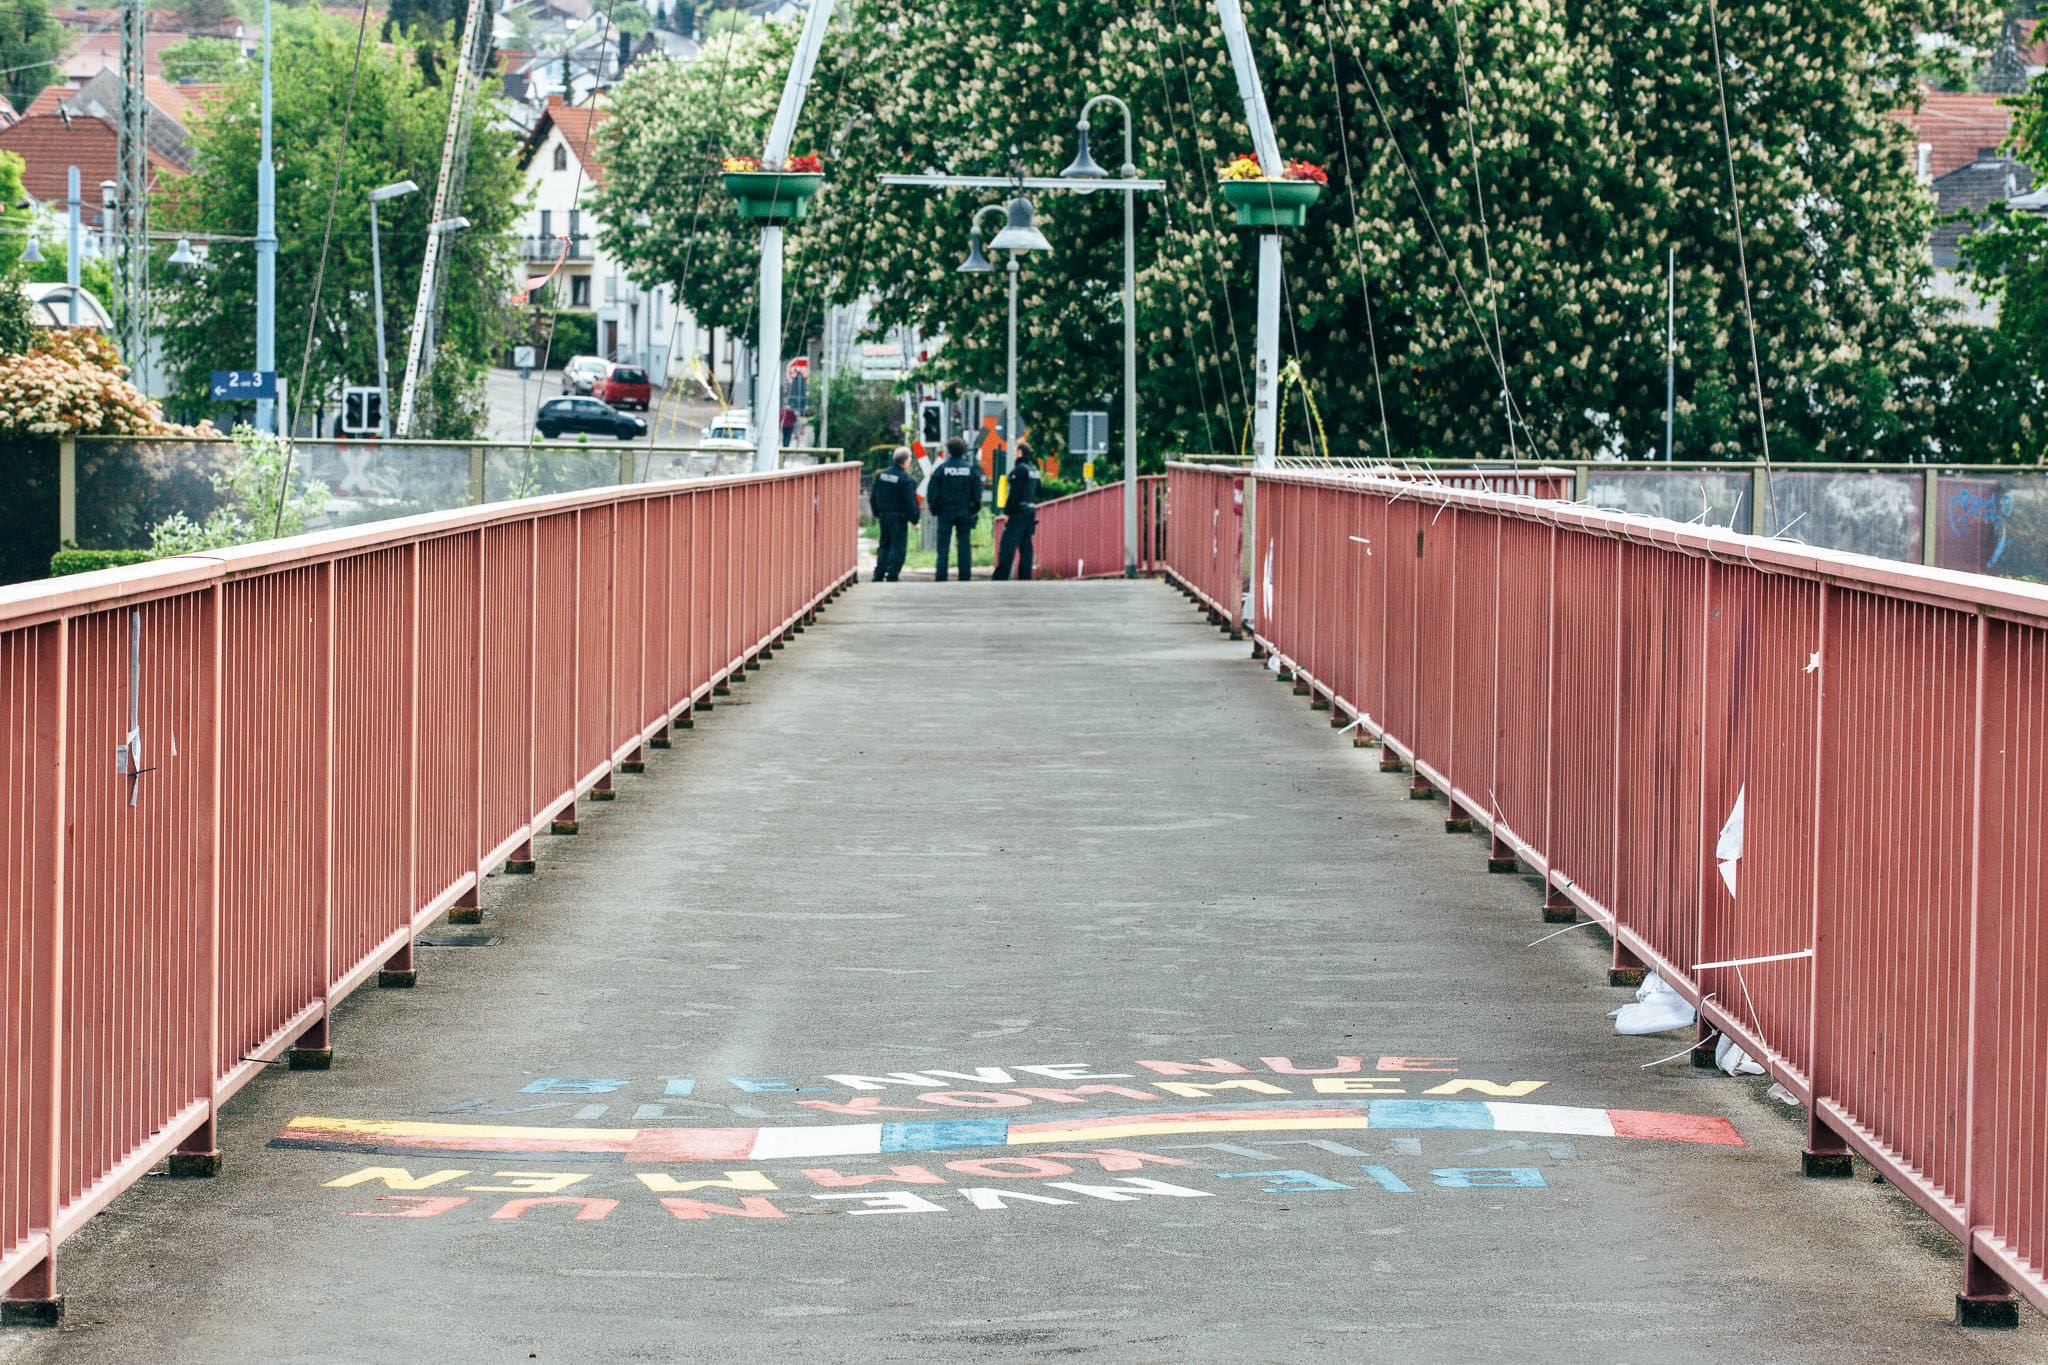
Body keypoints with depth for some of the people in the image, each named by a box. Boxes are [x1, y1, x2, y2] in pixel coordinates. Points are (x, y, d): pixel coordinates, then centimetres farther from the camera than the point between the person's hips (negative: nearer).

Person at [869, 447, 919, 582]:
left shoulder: (881, 475, 5)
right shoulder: (906, 480, -15)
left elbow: (873, 497, 12)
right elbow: (911, 503, -16)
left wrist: (877, 513, 22)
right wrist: (914, 519, -6)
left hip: (884, 516, 6)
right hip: (899, 518, -6)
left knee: (884, 545, 16)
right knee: (898, 546, 0)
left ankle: (878, 575, 14)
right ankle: (892, 576, -4)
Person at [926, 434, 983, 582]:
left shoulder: (941, 469, -5)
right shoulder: (971, 469, -1)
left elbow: (932, 493, -4)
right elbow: (977, 494, 2)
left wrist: (934, 509, 7)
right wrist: (974, 511, 11)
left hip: (945, 513, -1)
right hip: (965, 513, 1)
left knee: (943, 547, 2)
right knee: (965, 546, 5)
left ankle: (941, 579, -2)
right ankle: (965, 577, 1)